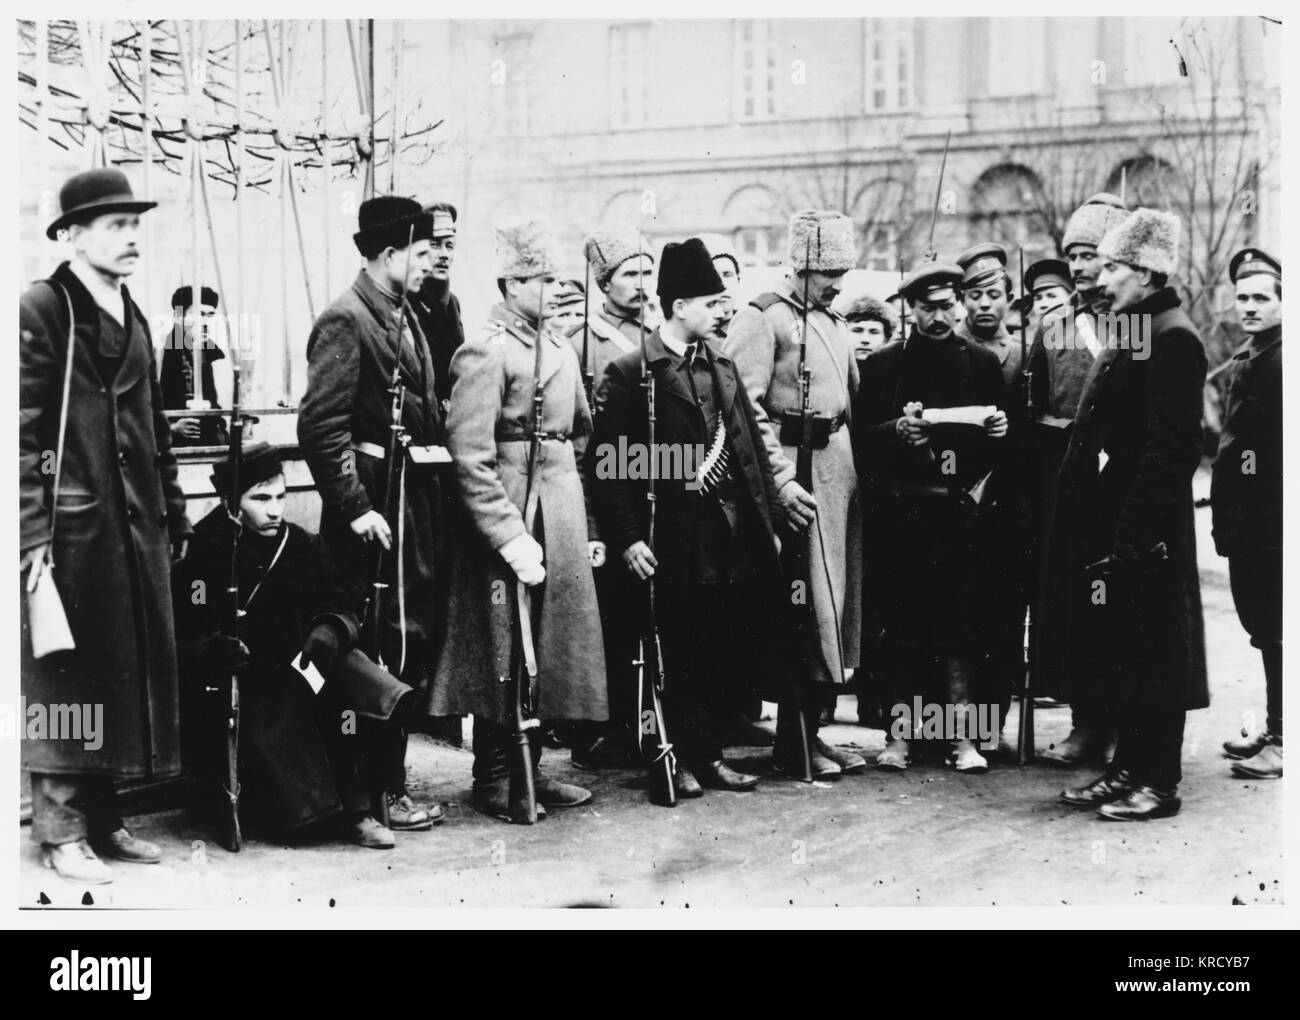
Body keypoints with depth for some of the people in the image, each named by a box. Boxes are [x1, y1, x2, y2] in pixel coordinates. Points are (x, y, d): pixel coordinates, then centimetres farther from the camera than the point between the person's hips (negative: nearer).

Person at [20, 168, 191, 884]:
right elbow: (21, 433, -13)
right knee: (65, 676, -2)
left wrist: (173, 515, 17)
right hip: (71, 527, -8)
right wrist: (31, 535, -18)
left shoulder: (132, 319, 16)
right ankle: (62, 831, 7)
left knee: (131, 671, 10)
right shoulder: (39, 310, -8)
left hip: (134, 530, 8)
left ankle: (102, 818, 21)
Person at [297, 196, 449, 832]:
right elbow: (321, 425, -19)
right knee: (391, 644, -5)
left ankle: (390, 776, 24)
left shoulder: (407, 317, 16)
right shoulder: (346, 320, -13)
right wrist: (356, 508, -20)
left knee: (416, 638, 13)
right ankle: (380, 793, 6)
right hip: (379, 503, -9)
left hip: (418, 498, 9)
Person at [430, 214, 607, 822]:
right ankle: (494, 779, 11)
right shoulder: (486, 355, -12)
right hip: (510, 516, -8)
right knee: (504, 652, 0)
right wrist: (512, 538, -21)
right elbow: (470, 459, -18)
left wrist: (586, 529, 15)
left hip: (562, 518, 8)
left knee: (550, 649, 12)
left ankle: (528, 767, 23)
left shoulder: (561, 351, 13)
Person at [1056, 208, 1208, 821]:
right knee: (1115, 654, 14)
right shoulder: (1130, 338, 17)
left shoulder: (1172, 339, -13)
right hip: (1111, 530, 10)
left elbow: (1171, 448, -20)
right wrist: (1088, 529, 15)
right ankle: (1129, 768, 23)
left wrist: (1131, 534, -22)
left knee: (1152, 654, -1)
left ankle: (1159, 783, 6)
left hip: (1144, 534, -10)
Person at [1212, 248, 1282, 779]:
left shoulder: (1282, 359, -14)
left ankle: (1283, 741, 4)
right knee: (1262, 627, 15)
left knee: (1275, 630, -3)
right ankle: (1273, 728, 25)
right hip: (1246, 520, 9)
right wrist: (1225, 505, 15)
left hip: (1273, 521, -9)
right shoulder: (1245, 358, 15)